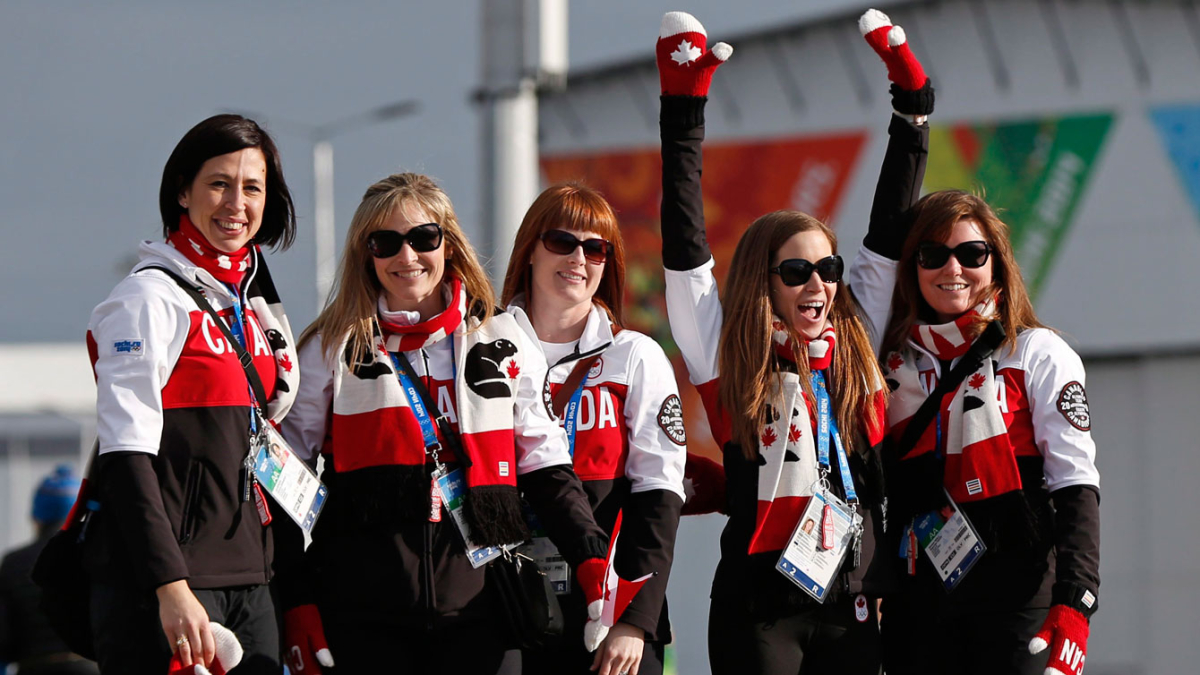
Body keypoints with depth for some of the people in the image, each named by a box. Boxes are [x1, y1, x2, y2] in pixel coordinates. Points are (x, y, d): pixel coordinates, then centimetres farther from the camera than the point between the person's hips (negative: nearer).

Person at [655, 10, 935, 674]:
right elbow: (684, 246, -1)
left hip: (852, 600, 4)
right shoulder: (729, 355, 2)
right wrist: (682, 110, -2)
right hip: (757, 598, -4)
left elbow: (887, 237, 17)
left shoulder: (855, 349, 11)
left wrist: (912, 110, 17)